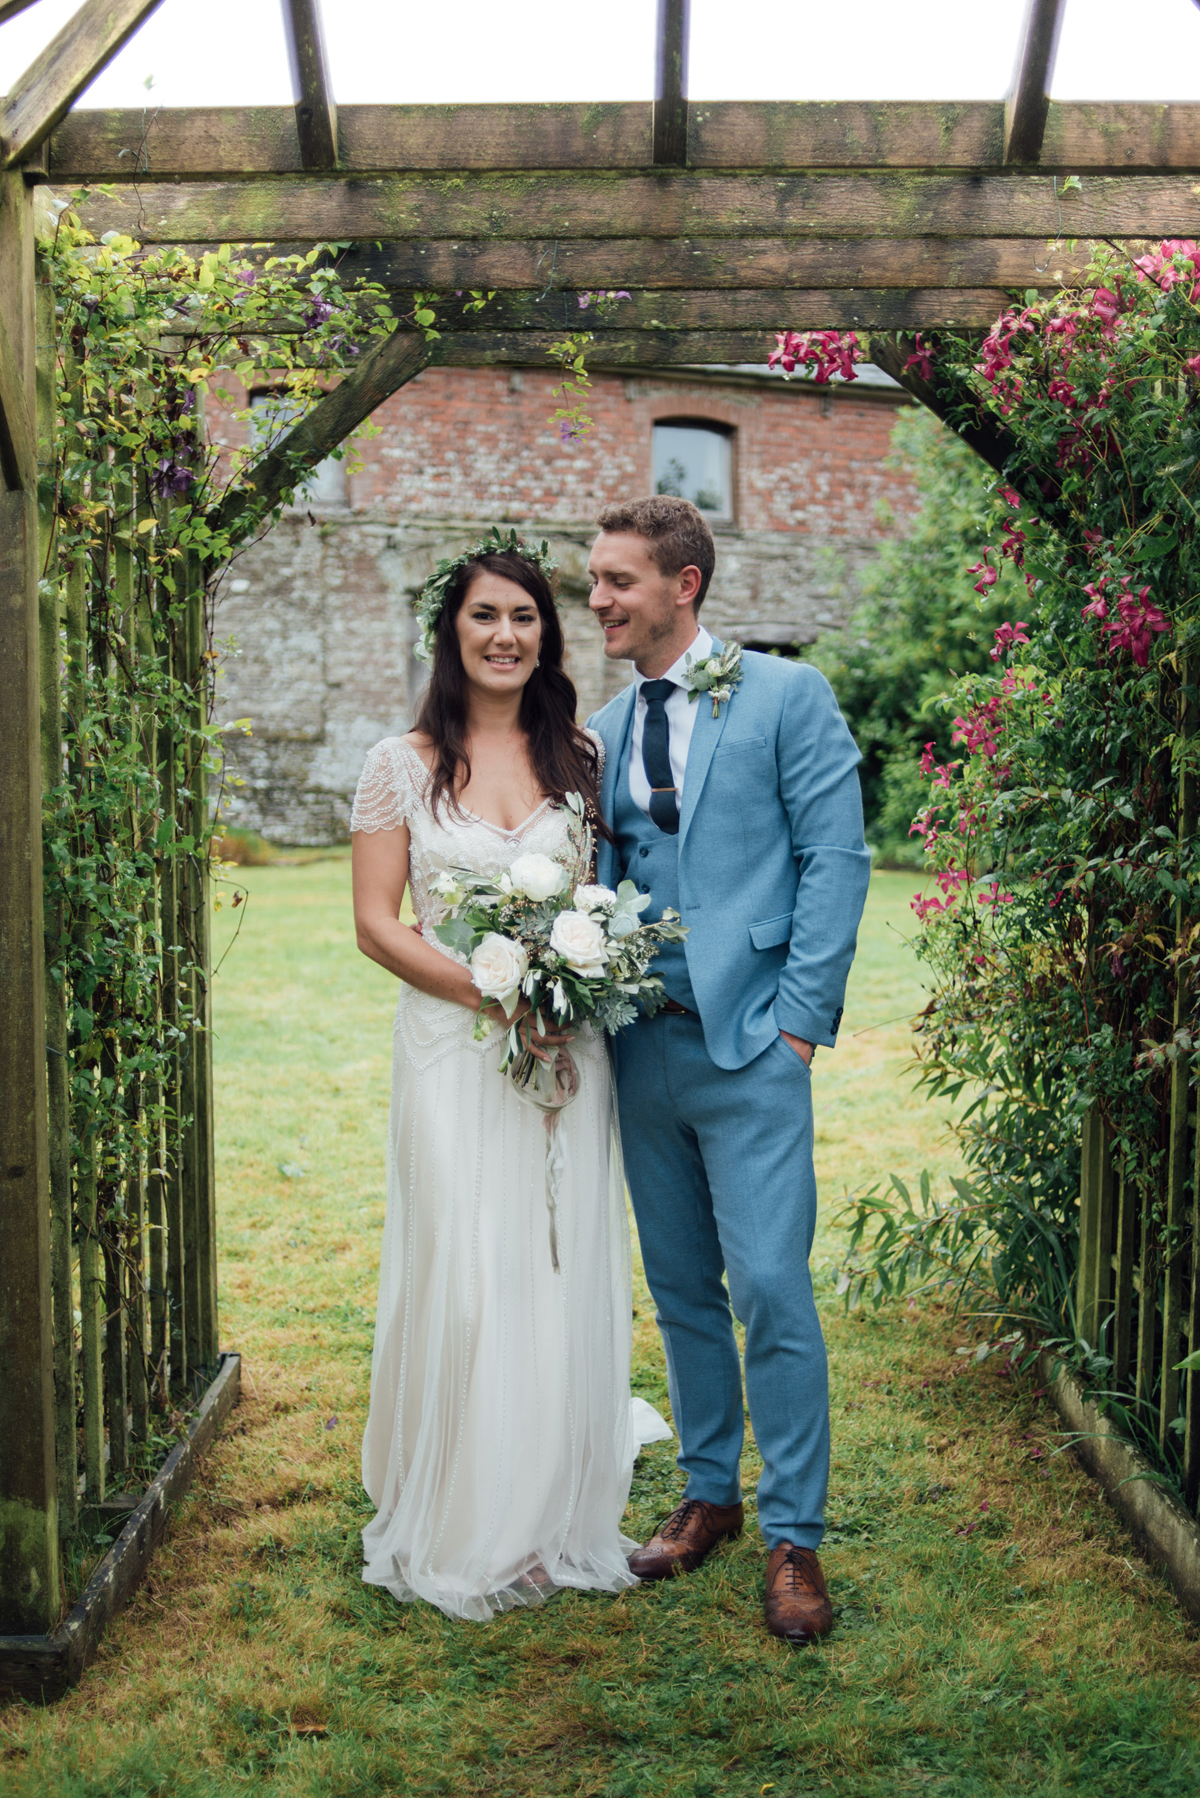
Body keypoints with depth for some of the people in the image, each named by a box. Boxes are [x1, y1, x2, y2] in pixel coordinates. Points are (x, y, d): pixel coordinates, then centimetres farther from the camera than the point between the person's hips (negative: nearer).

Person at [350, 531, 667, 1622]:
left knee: (565, 1278, 6)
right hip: (453, 1047, -2)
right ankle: (462, 1526, 16)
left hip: (567, 1046, 2)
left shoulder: (581, 755, 8)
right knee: (462, 1279, 0)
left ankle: (559, 1518, 22)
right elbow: (376, 922, -3)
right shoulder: (405, 764, 1)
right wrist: (492, 992, -14)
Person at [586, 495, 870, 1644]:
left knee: (769, 1290, -6)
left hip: (747, 1043, -5)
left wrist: (798, 1017, -12)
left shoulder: (786, 696, -3)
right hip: (641, 1046, 5)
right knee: (680, 1291, 14)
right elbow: (601, 878, 14)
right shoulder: (603, 728, 13)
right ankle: (709, 1495, 29)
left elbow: (835, 858, -7)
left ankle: (793, 1538, 8)